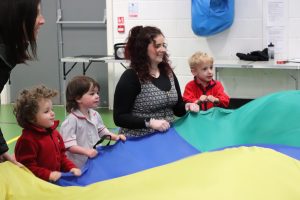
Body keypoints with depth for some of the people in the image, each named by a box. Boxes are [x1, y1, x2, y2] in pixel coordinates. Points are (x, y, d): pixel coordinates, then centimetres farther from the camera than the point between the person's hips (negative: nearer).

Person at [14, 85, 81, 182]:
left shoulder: (54, 133, 12)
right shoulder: (27, 140, -14)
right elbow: (27, 166, -15)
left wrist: (71, 168, 7)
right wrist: (48, 175, -21)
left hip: (58, 180, 6)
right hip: (38, 184, -6)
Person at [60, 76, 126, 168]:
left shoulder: (95, 115, 7)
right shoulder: (71, 120, -17)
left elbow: (102, 131, 23)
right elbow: (69, 145, -21)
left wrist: (115, 137, 10)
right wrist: (86, 152, -30)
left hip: (97, 161, 7)